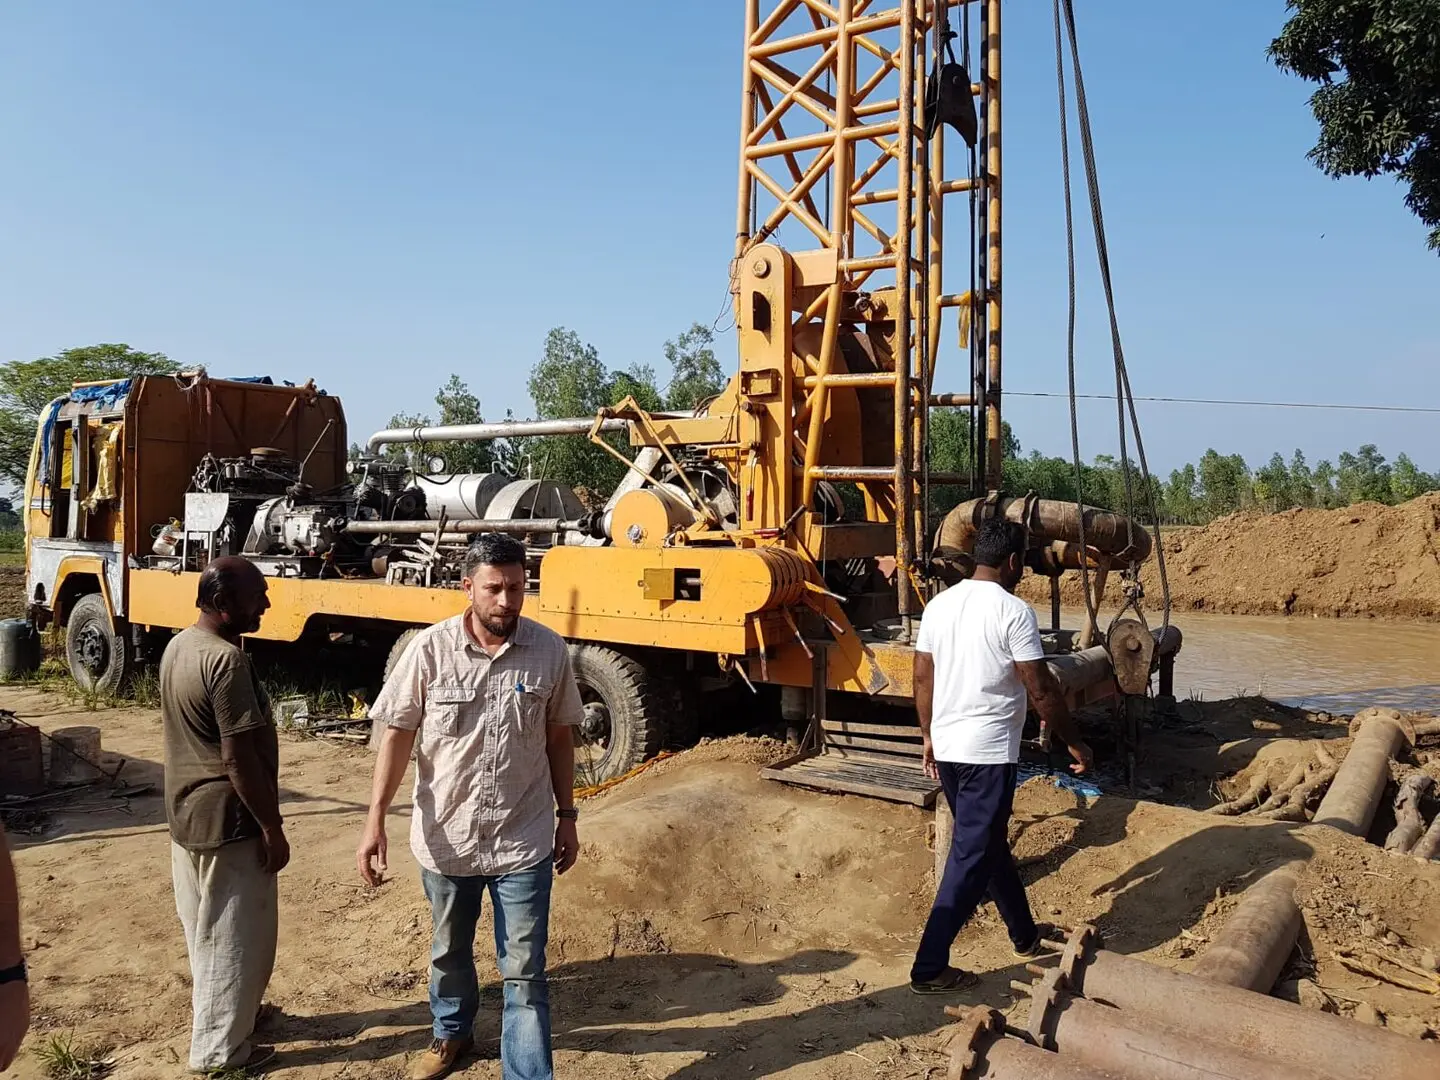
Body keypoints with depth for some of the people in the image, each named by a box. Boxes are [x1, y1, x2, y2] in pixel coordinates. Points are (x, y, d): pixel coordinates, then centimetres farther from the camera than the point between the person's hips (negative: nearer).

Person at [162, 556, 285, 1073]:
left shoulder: (178, 646, 5)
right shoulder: (226, 660, -25)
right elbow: (239, 757, -25)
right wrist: (272, 827, -16)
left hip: (185, 811, 10)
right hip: (227, 819, -10)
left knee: (205, 928, 23)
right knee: (236, 937, 6)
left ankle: (220, 1013, 41)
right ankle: (219, 1050, 19)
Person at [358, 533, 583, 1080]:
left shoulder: (550, 650, -9)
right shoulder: (430, 649, -13)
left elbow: (559, 738, 2)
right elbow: (398, 735, -6)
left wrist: (567, 817, 6)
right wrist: (375, 820, -11)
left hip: (524, 841, -1)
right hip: (446, 837, 1)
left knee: (524, 973, 5)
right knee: (449, 951, 25)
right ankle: (451, 1033, 52)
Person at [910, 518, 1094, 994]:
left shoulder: (939, 604, 5)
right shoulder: (1014, 611, -14)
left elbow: (923, 678, 10)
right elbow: (1041, 689, -13)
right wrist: (1074, 742, -1)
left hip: (947, 746, 8)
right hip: (989, 752, -8)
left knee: (990, 844, 22)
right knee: (971, 857, 0)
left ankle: (1024, 933, 40)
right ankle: (930, 968, 2)